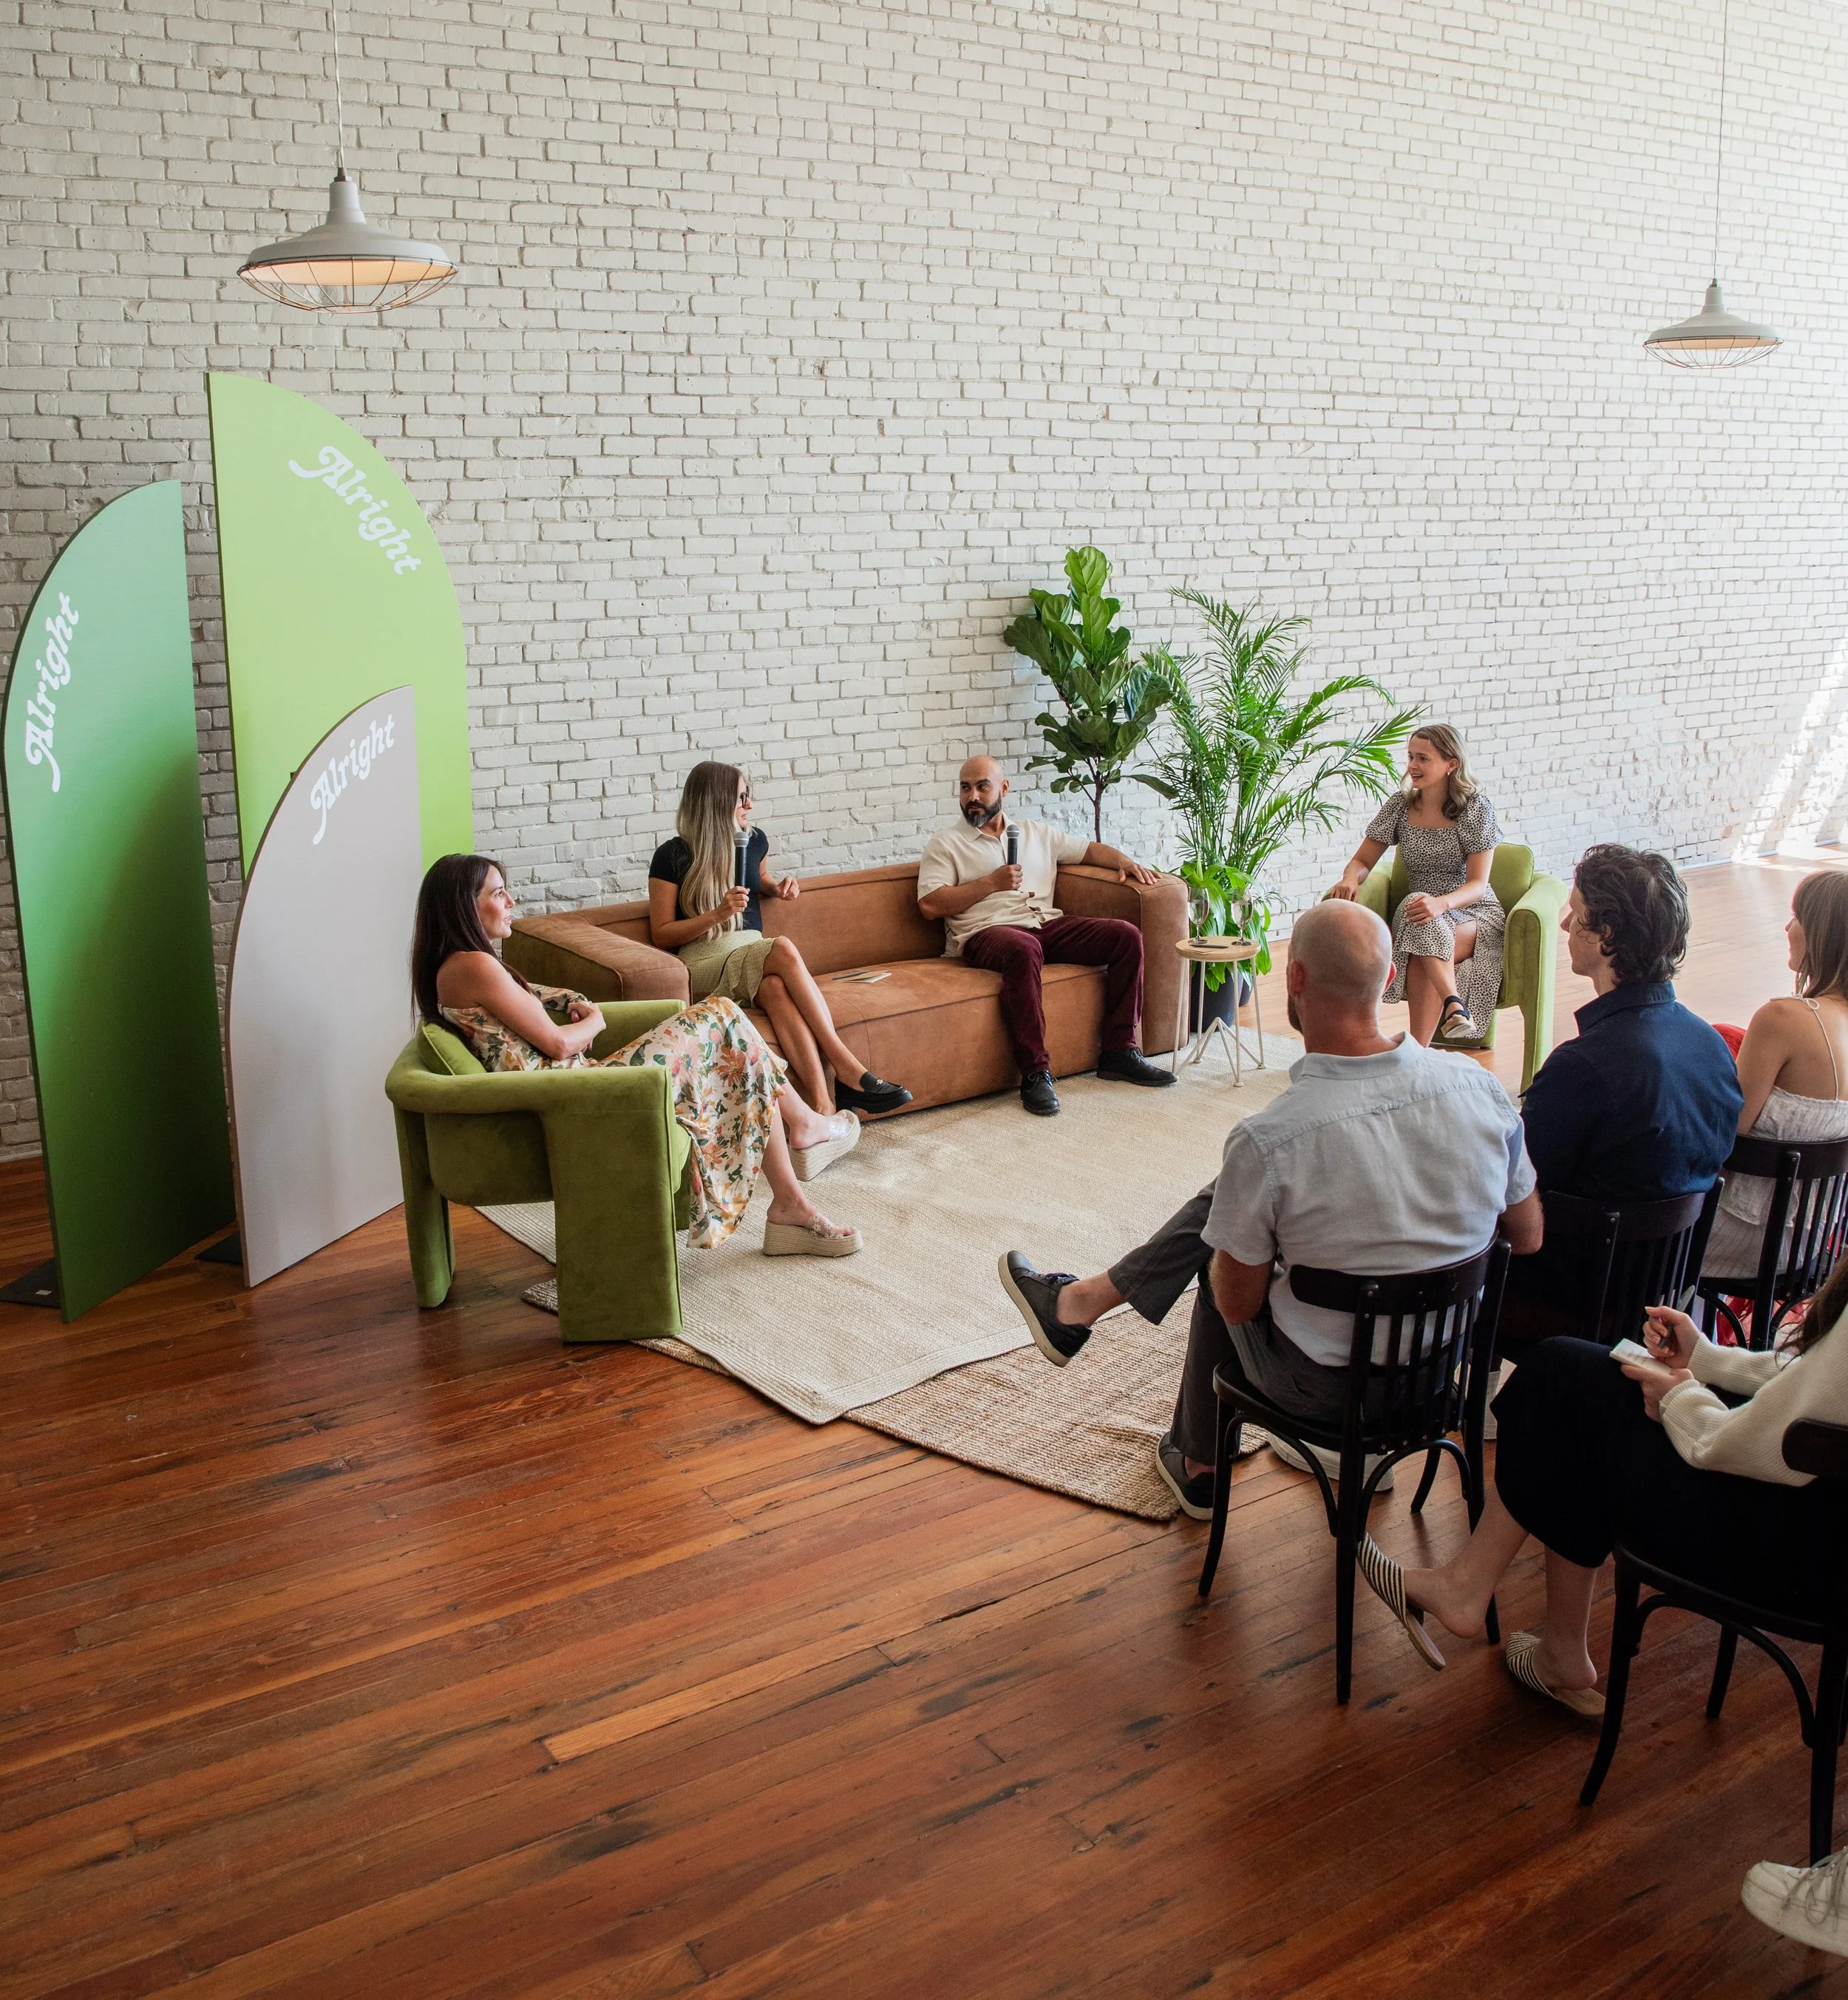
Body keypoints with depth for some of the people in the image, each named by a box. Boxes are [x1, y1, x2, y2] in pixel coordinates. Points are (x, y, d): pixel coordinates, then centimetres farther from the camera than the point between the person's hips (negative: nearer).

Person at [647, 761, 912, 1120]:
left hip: (753, 954, 4)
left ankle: (823, 1106, -52)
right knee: (783, 949, -35)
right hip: (704, 965, -4)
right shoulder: (673, 856, -5)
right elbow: (661, 935, -4)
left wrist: (778, 886, 11)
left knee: (776, 987, -37)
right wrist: (717, 913, -17)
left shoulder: (754, 840, 10)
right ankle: (845, 1066, -39)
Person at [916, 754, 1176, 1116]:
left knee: (1126, 935, -14)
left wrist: (1123, 861, 8)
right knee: (1023, 949, -41)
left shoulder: (1035, 832, 25)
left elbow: (1088, 849, 30)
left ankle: (1119, 1051, -11)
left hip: (1047, 926, 5)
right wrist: (992, 883, -5)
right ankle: (1035, 1073, -40)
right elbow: (930, 905, -2)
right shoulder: (946, 844, 11)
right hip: (986, 933, -5)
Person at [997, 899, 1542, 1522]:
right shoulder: (1479, 1088, -16)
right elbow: (1528, 1240, 0)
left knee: (1219, 1264, 28)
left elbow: (1238, 1304, -14)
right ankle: (1082, 1301, 38)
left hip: (1326, 1387, -5)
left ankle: (1198, 1468, 47)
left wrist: (1221, 1259, 9)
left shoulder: (1266, 1141, -29)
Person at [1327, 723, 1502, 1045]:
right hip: (1425, 912, 3)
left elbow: (1477, 884, -13)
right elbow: (1362, 860, 8)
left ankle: (1415, 1052, -41)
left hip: (1474, 913, -2)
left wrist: (1442, 903, -35)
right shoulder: (1400, 805, 3)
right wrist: (1350, 879, -18)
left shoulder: (1476, 809, -7)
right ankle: (1454, 1005, -42)